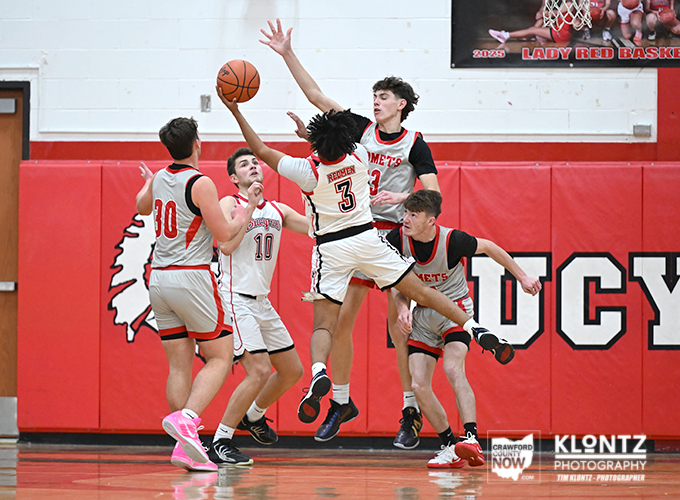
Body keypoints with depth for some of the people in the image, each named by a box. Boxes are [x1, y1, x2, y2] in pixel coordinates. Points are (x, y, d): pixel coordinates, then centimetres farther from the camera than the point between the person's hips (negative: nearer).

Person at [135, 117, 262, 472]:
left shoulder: (158, 179, 10)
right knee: (220, 357, 2)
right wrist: (248, 208, 5)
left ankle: (185, 447, 0)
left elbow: (142, 207, 33)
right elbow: (224, 234, -11)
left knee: (179, 365, 6)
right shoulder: (200, 183, -12)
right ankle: (186, 419, -20)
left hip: (159, 279, 7)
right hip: (191, 278, -7)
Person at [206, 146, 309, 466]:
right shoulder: (230, 204, -5)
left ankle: (253, 415, 37)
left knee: (292, 370, 13)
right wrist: (250, 206, -18)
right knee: (260, 371, -19)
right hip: (236, 299, -8)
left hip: (262, 302, 8)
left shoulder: (277, 210, 12)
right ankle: (219, 444, -12)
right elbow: (227, 245, -20)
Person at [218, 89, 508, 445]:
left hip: (331, 249, -3)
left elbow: (261, 151, -7)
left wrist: (236, 112, -3)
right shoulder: (359, 158, -5)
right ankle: (473, 327, 5)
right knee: (421, 292, 11)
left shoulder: (308, 171, -15)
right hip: (367, 237, 3)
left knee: (323, 324, -5)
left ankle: (318, 374, -30)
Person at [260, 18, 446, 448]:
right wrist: (288, 55, -2)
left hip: (395, 234, -4)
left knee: (398, 324, -8)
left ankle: (412, 412, -3)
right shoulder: (362, 129, 7)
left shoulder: (415, 144, -3)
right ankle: (340, 400, 17)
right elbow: (317, 96, 4)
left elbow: (433, 194, -8)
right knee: (341, 318, 4)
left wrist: (401, 197, -26)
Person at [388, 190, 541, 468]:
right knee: (419, 386, -9)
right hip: (423, 316, 4)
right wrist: (403, 308, -20)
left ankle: (471, 439, -37)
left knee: (453, 369, -30)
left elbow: (489, 248, -2)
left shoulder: (453, 241, -22)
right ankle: (450, 448, 5)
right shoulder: (397, 241, -13)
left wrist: (522, 278, 6)